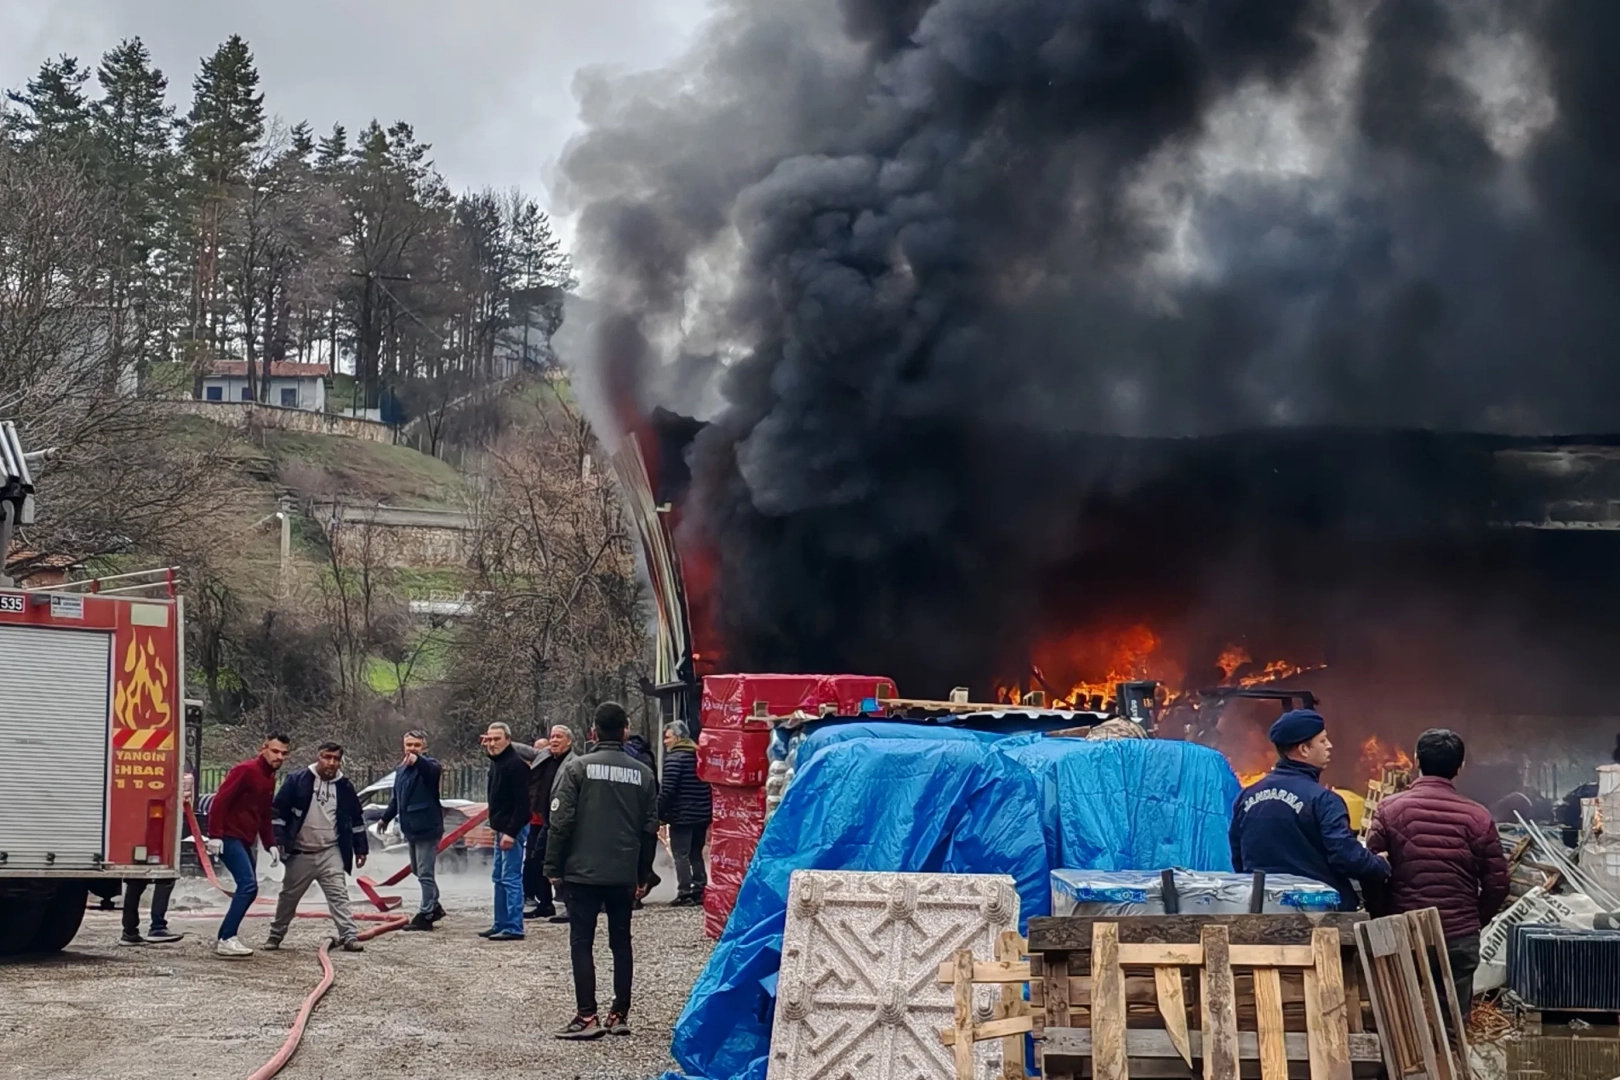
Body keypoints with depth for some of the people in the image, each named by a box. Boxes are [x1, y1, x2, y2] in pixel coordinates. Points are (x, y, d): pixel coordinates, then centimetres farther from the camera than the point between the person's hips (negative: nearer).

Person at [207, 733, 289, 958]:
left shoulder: (270, 779, 16)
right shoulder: (246, 770, -12)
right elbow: (220, 800, -18)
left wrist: (270, 844, 14)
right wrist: (215, 835, -23)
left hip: (245, 840, 10)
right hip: (230, 837, -10)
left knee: (248, 889, 8)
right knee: (248, 885, -19)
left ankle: (226, 939, 15)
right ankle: (227, 939, -18)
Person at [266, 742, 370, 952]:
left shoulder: (345, 786, 3)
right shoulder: (297, 780, -6)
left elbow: (356, 819, 11)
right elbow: (279, 810, -3)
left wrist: (361, 848, 10)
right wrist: (278, 840, -10)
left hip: (330, 853, 1)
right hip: (300, 853, 0)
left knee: (339, 895, -9)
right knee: (289, 896, 12)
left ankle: (349, 937, -14)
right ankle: (275, 936, 27)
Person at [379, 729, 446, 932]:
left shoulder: (427, 765, -11)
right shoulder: (401, 769, 13)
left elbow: (434, 770, -38)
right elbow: (396, 797, 27)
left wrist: (417, 760, -58)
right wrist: (386, 817, 34)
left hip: (427, 827, -9)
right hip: (411, 828, 9)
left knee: (425, 873, -6)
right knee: (417, 871, 17)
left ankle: (425, 915, -2)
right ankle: (434, 907, 30)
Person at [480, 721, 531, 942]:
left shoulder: (516, 764, -16)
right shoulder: (496, 762, 13)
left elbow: (522, 802, -21)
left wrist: (511, 832, -24)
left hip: (513, 830, -10)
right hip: (501, 828, 10)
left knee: (511, 878, -9)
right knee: (499, 878, 13)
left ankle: (514, 928, -8)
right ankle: (500, 924, 19)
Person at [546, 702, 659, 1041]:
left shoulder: (578, 768, -6)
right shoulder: (643, 773, 5)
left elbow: (561, 821, -9)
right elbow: (650, 828, 7)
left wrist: (553, 867, -1)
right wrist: (643, 875, 15)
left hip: (583, 872, -3)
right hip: (625, 874, 3)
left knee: (581, 941, 0)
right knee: (621, 942, 12)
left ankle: (586, 1016, -7)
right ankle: (620, 1015, 13)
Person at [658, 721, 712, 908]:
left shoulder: (674, 758, -12)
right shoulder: (699, 756, 13)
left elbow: (667, 790, -18)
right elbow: (709, 788, 16)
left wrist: (659, 814, -13)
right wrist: (709, 815, 19)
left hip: (681, 816, -8)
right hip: (702, 815, 8)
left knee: (681, 855, -4)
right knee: (696, 854, 15)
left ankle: (684, 893, -8)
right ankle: (700, 891, 14)